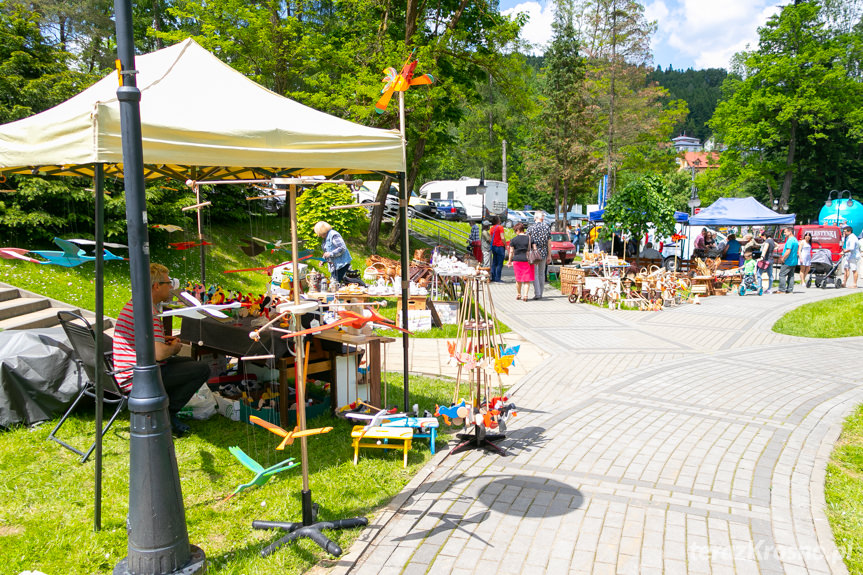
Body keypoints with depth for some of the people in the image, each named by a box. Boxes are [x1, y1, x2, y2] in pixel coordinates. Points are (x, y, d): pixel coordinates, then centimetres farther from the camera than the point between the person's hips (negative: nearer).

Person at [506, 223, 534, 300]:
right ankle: (525, 295, -8)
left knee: (518, 279, 14)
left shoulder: (513, 240, -3)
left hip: (517, 260, 0)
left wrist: (510, 261, 12)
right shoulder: (529, 238, 1)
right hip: (528, 260, 0)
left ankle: (518, 295, 25)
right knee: (527, 280, 2)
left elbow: (511, 252, 0)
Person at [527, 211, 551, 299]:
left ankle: (537, 293, -9)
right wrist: (549, 256, 8)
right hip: (544, 254, 3)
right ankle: (540, 294, 16)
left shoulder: (530, 228, -7)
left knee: (535, 274, 0)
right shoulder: (547, 228, 3)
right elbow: (549, 243, 3)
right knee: (541, 274, 12)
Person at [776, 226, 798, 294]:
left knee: (782, 275, -5)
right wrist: (783, 256, 18)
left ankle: (782, 290, -6)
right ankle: (790, 290, 13)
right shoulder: (795, 240, 16)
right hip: (794, 262, 10)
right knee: (791, 275, 11)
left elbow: (788, 251, -25)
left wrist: (783, 259, -14)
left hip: (788, 262, -10)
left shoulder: (790, 240, -18)